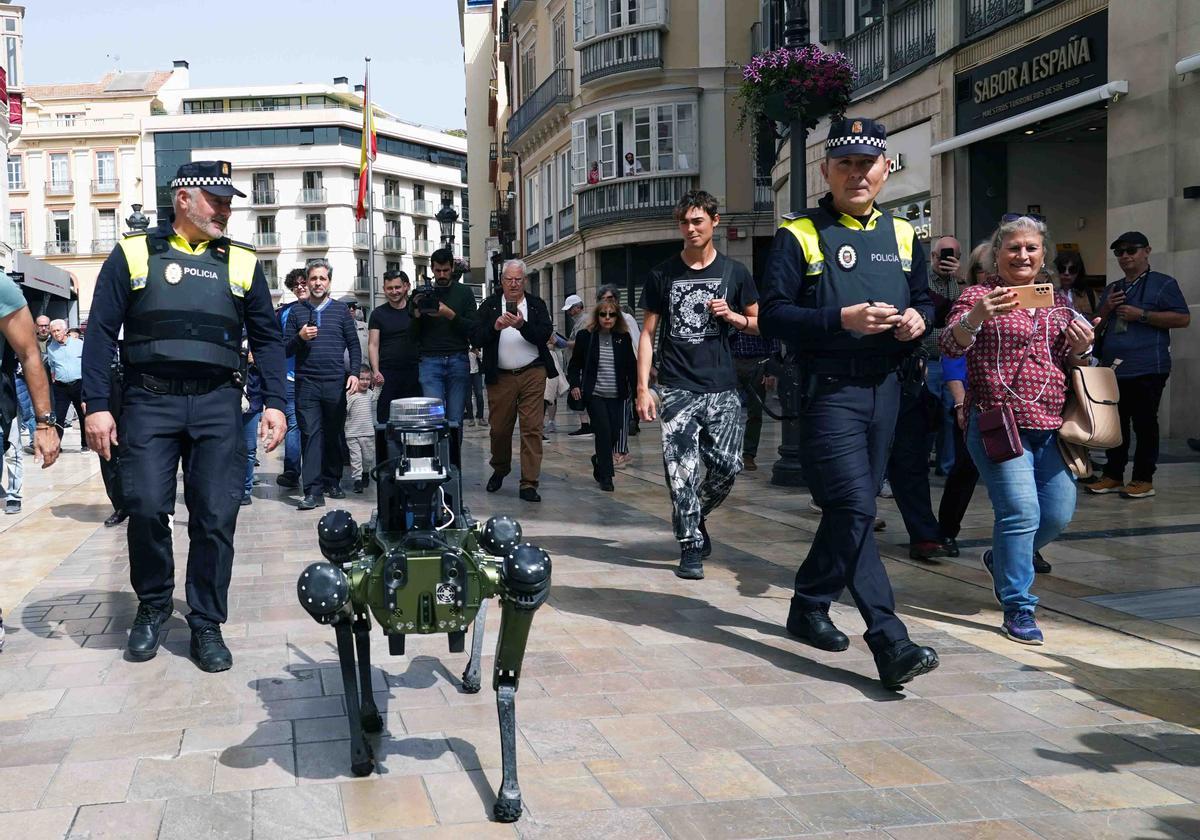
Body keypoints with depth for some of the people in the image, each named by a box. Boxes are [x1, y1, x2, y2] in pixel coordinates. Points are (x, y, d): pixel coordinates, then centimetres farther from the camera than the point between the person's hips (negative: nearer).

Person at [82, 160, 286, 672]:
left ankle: (206, 624, 11)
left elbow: (266, 338, 14)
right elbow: (101, 332, 5)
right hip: (149, 402, -1)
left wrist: (274, 402, 3)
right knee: (146, 508, -7)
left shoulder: (241, 262, 13)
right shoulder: (133, 254, 8)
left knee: (216, 516, -2)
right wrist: (97, 405, -3)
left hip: (217, 404, 1)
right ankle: (152, 606, 18)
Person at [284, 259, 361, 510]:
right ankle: (313, 492, -8)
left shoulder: (341, 310, 10)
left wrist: (354, 372, -3)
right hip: (306, 384, -1)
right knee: (310, 435, -6)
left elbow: (353, 344, 9)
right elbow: (285, 349, 9)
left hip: (335, 384, 1)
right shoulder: (297, 312, 10)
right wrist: (300, 338, -10)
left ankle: (332, 482, 23)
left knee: (334, 435, 9)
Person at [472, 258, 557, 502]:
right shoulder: (489, 306, 8)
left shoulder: (537, 305, 9)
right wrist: (495, 326, -18)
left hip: (532, 374, -1)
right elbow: (475, 339, -2)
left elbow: (545, 334, -5)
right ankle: (499, 470, 32)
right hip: (500, 377, 1)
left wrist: (522, 325, -20)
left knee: (532, 428, -7)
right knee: (499, 429, 6)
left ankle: (529, 483, -5)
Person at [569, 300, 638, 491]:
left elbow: (631, 366, 7)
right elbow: (574, 364, 6)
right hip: (595, 394, -3)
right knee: (604, 432, -11)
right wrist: (575, 384, -8)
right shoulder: (585, 337, 0)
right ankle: (605, 476, -2)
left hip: (616, 396, 3)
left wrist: (637, 389, -2)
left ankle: (598, 461, 31)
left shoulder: (624, 338, 6)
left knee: (614, 434, 1)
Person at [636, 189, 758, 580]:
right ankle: (691, 546, 5)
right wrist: (643, 388, -2)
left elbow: (759, 324, 15)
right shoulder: (662, 274, 6)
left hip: (722, 389, 1)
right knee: (681, 470, -6)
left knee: (727, 467, -1)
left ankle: (694, 517, 27)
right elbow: (648, 333, 7)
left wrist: (733, 317, -7)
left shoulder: (735, 272, 7)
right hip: (677, 388, -1)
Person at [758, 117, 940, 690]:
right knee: (855, 508, -15)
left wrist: (918, 319, -2)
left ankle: (809, 608, 30)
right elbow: (773, 316, -8)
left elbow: (924, 299, 23)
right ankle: (889, 642, -15)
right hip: (829, 389, -6)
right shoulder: (799, 235, -2)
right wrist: (842, 319, -21)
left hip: (885, 387, 6)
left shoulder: (902, 235, 15)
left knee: (850, 509, 12)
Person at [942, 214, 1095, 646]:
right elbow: (952, 345, -16)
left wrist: (1081, 349, 0)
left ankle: (1002, 560, 34)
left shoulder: (1058, 303, 16)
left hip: (1050, 425, 6)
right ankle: (1018, 608, -2)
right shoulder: (980, 295, 0)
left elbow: (1072, 367, 23)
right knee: (1021, 510, -14)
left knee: (1058, 514, 6)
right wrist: (976, 315, -36)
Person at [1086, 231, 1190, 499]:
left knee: (1145, 424, -2)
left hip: (1146, 369, -6)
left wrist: (1141, 315, -14)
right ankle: (1113, 476, 17)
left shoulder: (1163, 284, 2)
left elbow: (1183, 318, -7)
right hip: (1113, 368, 6)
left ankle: (1144, 480, 4)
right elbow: (1098, 327, 25)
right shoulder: (1112, 289, 22)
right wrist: (1106, 309, 3)